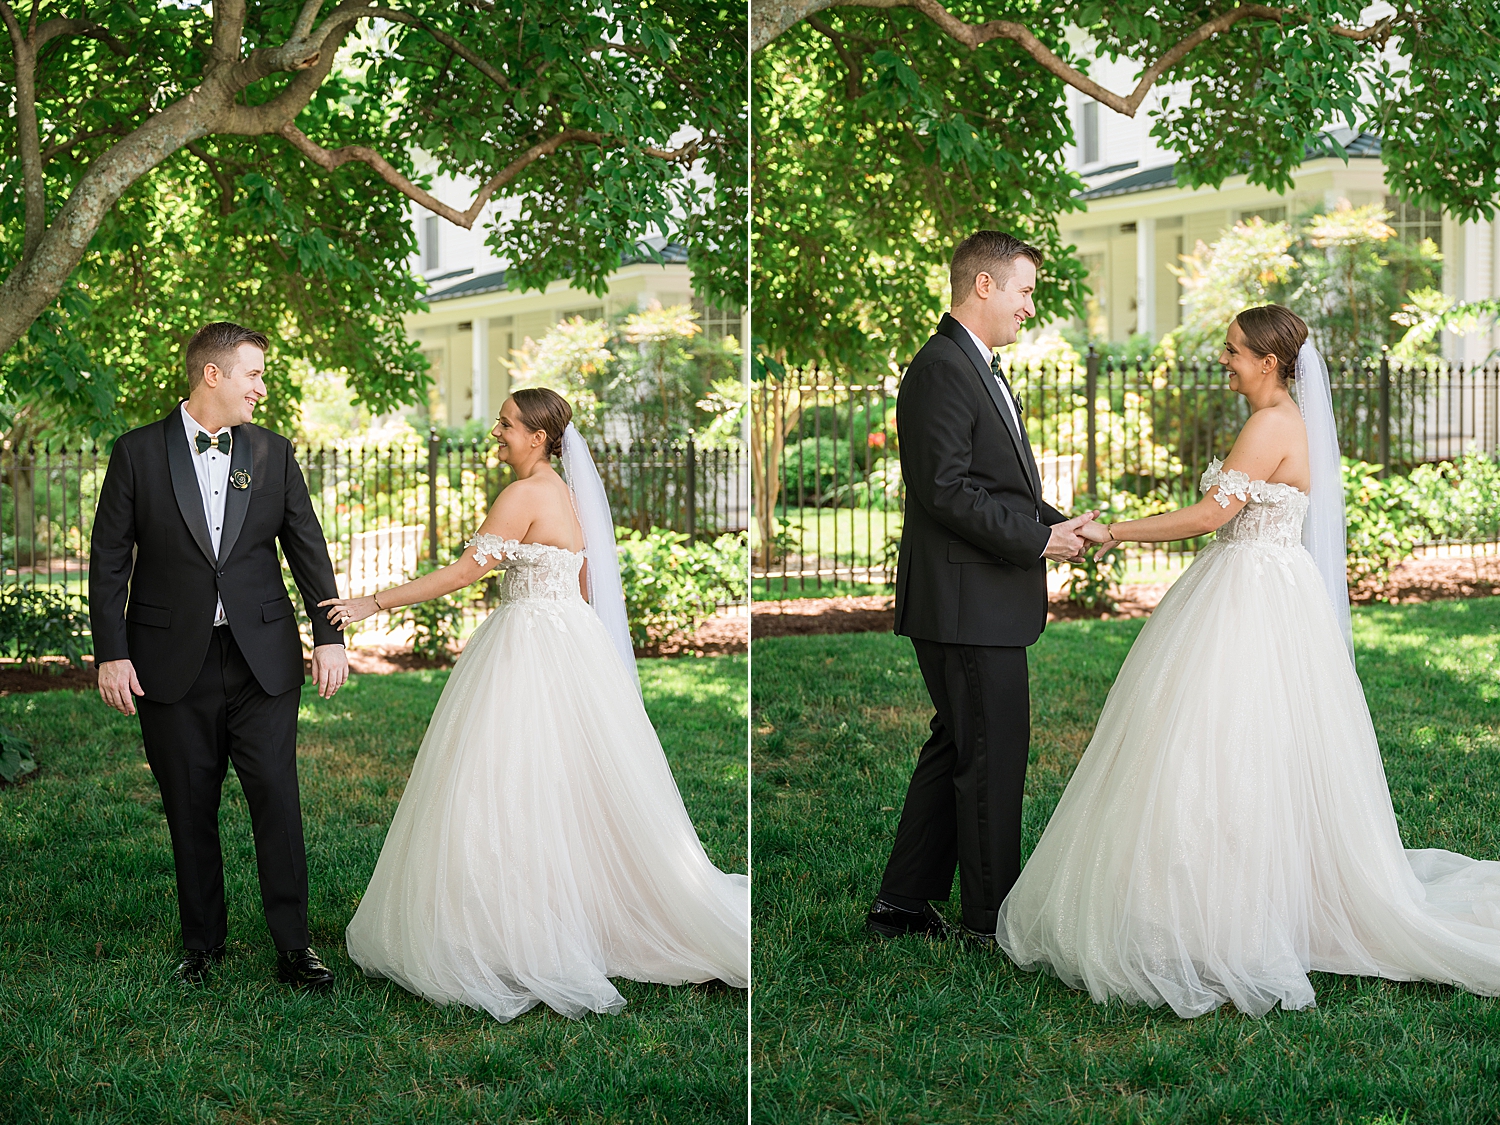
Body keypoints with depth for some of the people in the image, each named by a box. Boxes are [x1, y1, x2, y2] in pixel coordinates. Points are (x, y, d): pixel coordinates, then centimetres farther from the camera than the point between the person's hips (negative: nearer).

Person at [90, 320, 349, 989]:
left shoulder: (273, 453, 8)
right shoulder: (139, 453, 1)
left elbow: (308, 549, 9)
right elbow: (109, 559, 0)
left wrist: (330, 635, 2)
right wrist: (111, 653, -6)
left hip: (263, 658, 1)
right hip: (173, 663, -1)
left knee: (277, 797, -3)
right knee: (190, 808, 6)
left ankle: (293, 945, 4)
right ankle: (203, 944, 20)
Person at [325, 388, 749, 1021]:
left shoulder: (524, 494, -14)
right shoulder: (567, 493, 14)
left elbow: (464, 572, -19)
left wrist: (375, 603, -18)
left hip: (530, 652, -10)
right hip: (571, 641, 10)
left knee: (512, 796, -6)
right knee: (573, 790, 13)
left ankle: (517, 942, -4)